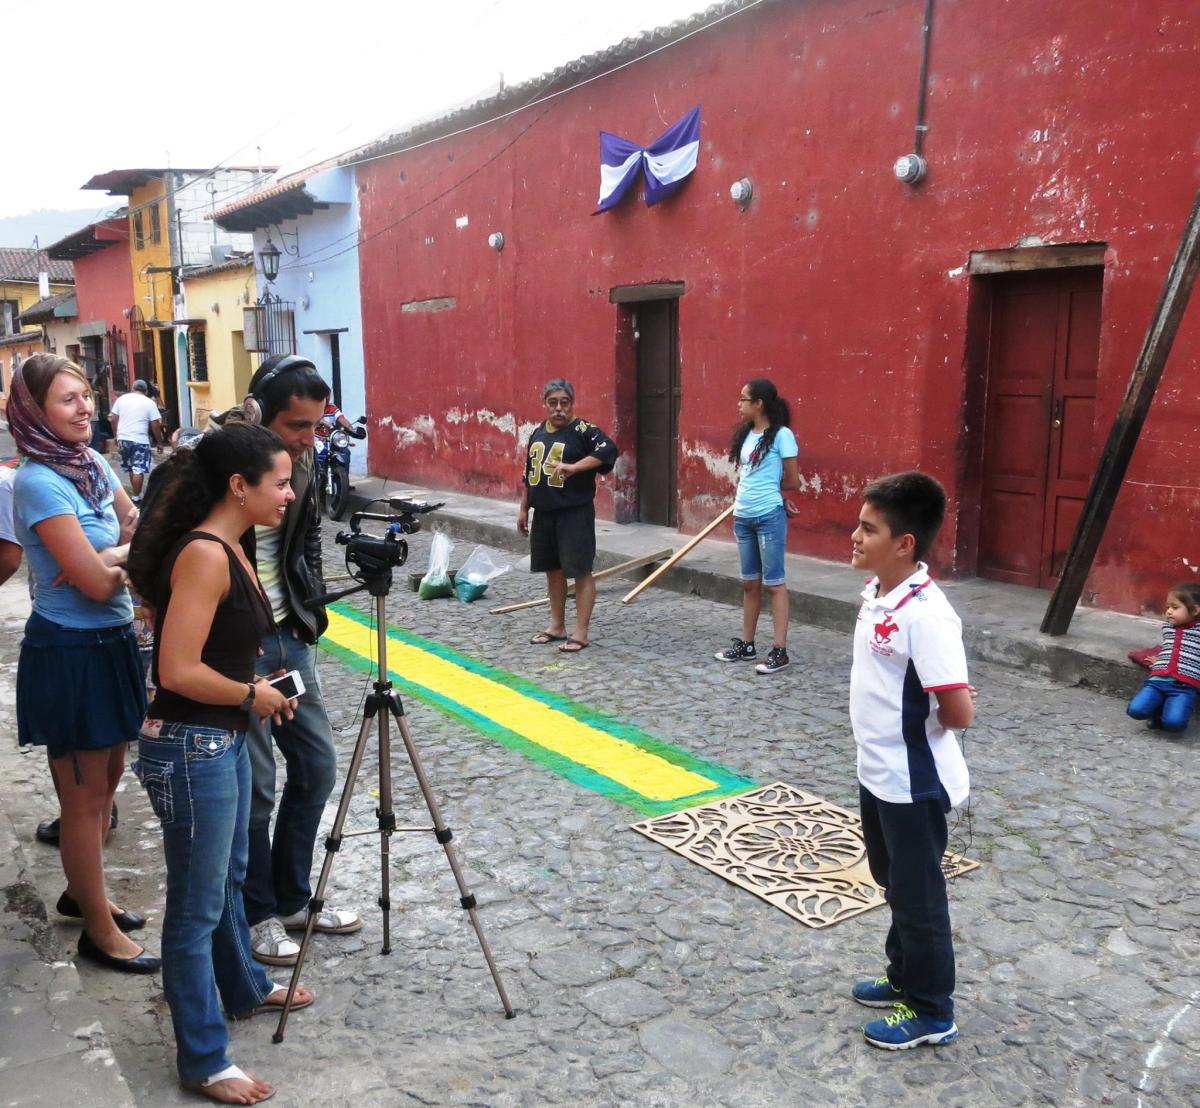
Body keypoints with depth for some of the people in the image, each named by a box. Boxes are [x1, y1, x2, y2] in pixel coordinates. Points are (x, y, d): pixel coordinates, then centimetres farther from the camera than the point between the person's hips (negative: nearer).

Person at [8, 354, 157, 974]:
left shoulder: (92, 463, 4)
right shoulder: (38, 482, -20)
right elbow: (97, 583, -23)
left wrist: (106, 559, -11)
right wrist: (133, 558, -4)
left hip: (110, 643, 8)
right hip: (68, 652, -8)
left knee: (108, 777, 20)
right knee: (85, 796, 6)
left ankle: (83, 891, 40)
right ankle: (99, 931, 21)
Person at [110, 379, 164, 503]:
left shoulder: (121, 399, 7)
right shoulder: (149, 403, -2)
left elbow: (114, 419, 8)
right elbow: (155, 425, -4)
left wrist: (116, 437, 19)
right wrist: (159, 442, 4)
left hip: (123, 438, 5)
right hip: (140, 440, -4)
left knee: (131, 468, 17)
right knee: (138, 470, -1)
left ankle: (136, 493, 25)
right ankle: (136, 497, 1)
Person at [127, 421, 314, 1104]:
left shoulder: (229, 548, 6)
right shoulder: (204, 554, -23)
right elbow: (179, 671, -26)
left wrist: (258, 688, 8)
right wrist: (252, 695, -13)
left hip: (226, 740, 10)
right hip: (191, 749, -10)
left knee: (230, 876, 26)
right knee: (197, 906, 5)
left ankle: (246, 988, 47)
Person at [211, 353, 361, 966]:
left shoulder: (297, 461, 2)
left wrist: (308, 606, 8)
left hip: (287, 636, 7)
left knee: (316, 766, 13)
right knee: (253, 787, 2)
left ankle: (293, 897, 31)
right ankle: (258, 915, 24)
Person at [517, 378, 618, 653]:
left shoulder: (582, 430, -8)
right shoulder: (538, 433, 12)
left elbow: (608, 449, -26)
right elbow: (528, 475, 19)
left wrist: (574, 467, -30)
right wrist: (524, 509, 17)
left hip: (574, 514, -7)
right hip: (543, 514, 7)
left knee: (580, 570, -3)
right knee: (553, 570, 15)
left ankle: (581, 633, 2)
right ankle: (557, 626, 27)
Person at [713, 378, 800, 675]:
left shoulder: (782, 435, -11)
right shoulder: (745, 434, 10)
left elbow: (793, 481, -7)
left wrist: (768, 491, 6)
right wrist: (748, 492, 0)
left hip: (769, 518, -7)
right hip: (743, 517, 7)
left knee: (773, 583, -3)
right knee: (749, 583, 14)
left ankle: (779, 650, 2)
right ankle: (746, 644, 24)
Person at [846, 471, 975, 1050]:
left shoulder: (926, 615, -27)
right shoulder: (876, 592, 1)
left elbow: (960, 712, -27)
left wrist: (938, 709, -9)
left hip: (913, 783, -9)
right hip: (878, 774, 9)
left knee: (918, 894, 8)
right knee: (893, 883, 24)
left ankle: (932, 1011, 27)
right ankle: (904, 978, 43)